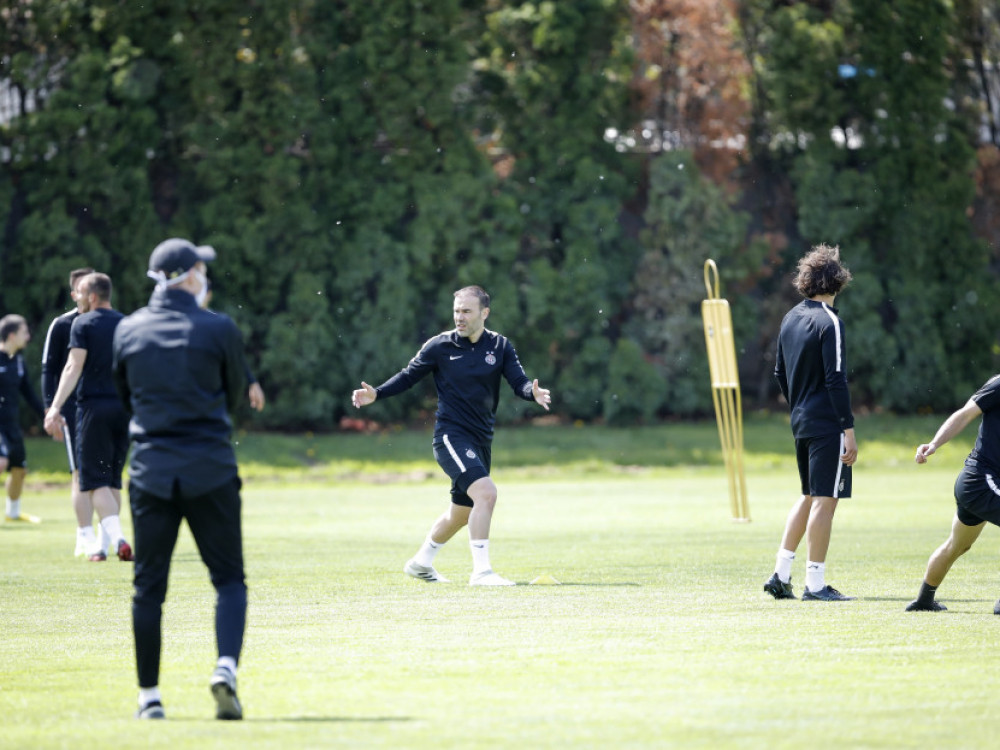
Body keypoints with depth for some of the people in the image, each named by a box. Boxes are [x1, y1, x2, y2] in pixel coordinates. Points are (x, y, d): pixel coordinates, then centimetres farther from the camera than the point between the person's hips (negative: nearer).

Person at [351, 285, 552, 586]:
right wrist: (376, 393, -9)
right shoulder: (440, 346, -4)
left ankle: (421, 562, 40)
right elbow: (409, 376, 4)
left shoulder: (500, 346, 3)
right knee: (486, 492, -25)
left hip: (481, 441, 5)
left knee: (462, 512, 17)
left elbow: (519, 382, -5)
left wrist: (533, 392, -28)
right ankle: (481, 571, -23)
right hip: (451, 435, -5)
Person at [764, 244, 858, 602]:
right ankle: (815, 583, -3)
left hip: (801, 422, 8)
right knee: (825, 499, -4)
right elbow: (836, 380, -18)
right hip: (828, 424, -8)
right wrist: (849, 431, -16)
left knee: (809, 497, 18)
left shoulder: (791, 318, 11)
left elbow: (780, 372, 17)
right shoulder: (829, 322, -13)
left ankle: (781, 574, 16)